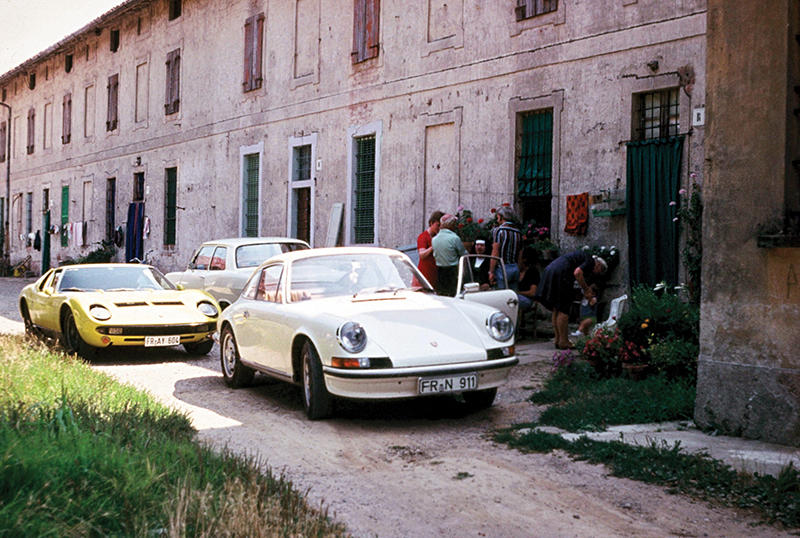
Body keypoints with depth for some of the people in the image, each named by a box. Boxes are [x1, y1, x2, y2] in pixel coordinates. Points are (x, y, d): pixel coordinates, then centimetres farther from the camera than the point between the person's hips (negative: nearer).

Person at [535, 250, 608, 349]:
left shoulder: (583, 256, 29)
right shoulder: (590, 261, 1)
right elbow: (577, 273, -15)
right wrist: (586, 290, -4)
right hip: (560, 274, -10)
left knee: (556, 310, 14)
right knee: (563, 310, -3)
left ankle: (558, 340, 19)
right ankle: (563, 342, 0)